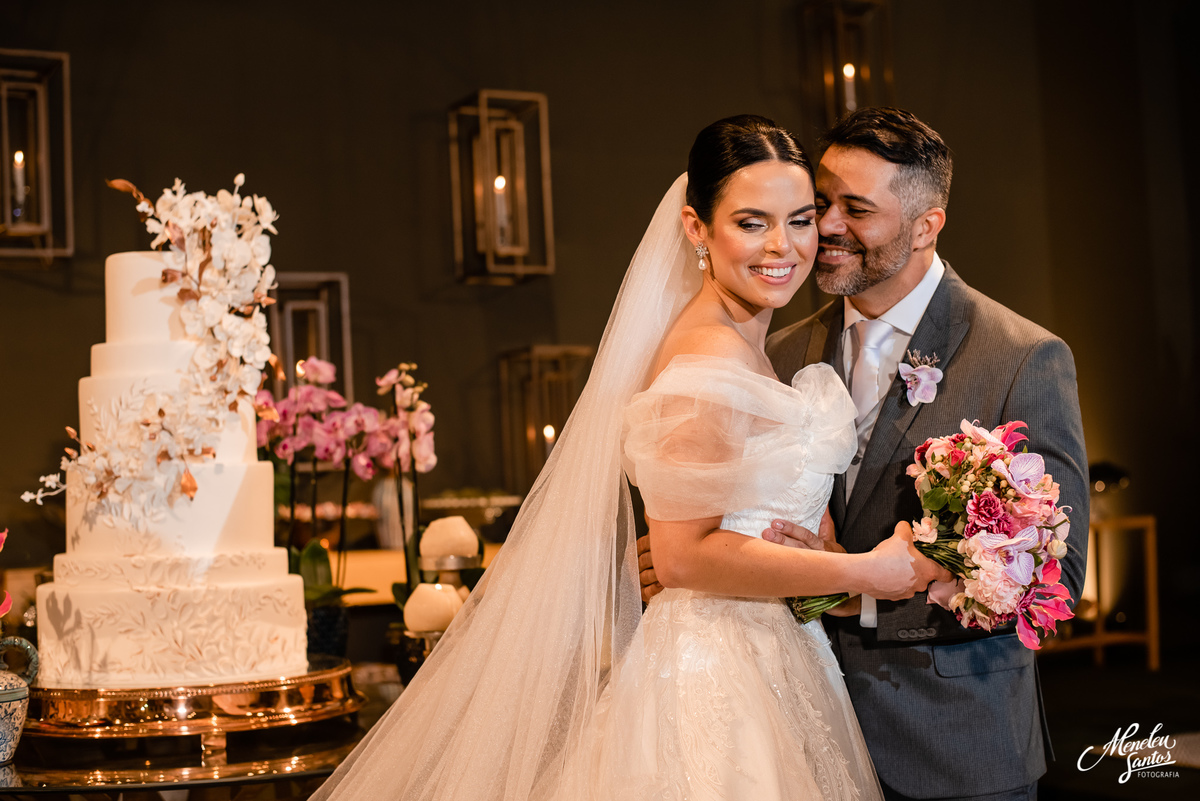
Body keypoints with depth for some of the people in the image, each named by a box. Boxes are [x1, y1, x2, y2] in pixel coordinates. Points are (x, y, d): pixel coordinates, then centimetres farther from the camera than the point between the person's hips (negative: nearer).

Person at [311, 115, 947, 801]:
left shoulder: (745, 344, 10)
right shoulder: (710, 364, -19)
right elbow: (688, 553, -23)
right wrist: (865, 572, -17)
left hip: (763, 660, 9)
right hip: (725, 679, -9)